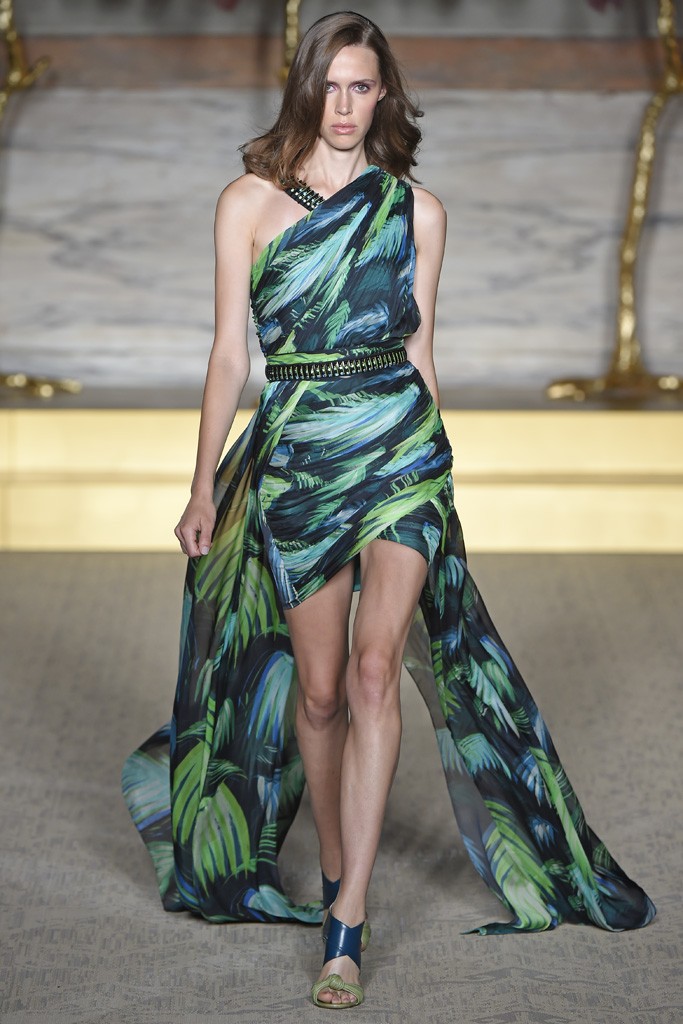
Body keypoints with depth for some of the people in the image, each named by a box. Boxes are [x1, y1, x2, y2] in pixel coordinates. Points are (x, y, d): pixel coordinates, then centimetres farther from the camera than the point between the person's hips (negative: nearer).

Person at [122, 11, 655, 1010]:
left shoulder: (417, 209, 6)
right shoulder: (250, 202, 4)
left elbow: (419, 352, 12)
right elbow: (231, 353, 4)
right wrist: (204, 486, 3)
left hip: (403, 447, 0)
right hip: (295, 457, 1)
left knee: (372, 667, -15)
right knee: (318, 689, 6)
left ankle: (347, 923, -14)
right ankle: (336, 868, 28)